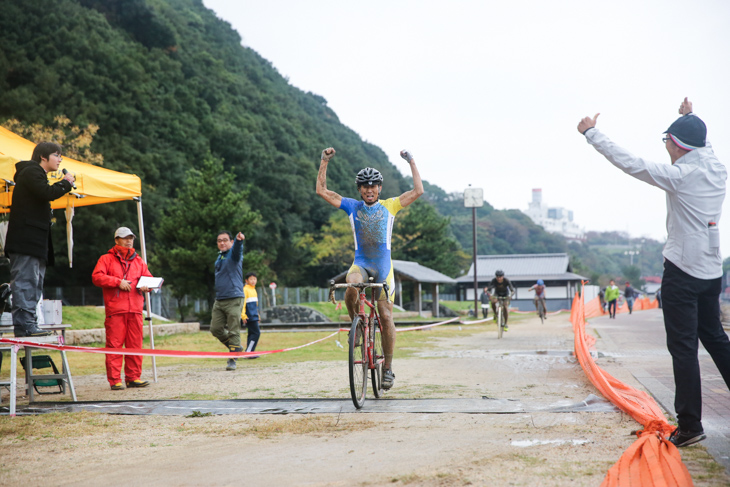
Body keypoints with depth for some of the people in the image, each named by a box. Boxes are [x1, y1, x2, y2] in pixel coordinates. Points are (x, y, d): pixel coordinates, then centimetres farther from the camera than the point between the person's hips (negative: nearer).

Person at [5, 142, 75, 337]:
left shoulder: (37, 174, 26)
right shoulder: (31, 171, -6)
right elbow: (47, 193, -21)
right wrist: (66, 183, -7)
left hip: (35, 241, 11)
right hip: (25, 239, -11)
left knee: (34, 283, 10)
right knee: (25, 281, -12)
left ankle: (29, 325, 11)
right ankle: (24, 325, -14)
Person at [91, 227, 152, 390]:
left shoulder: (138, 261, 21)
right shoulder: (107, 259, 7)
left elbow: (149, 278, 22)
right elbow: (96, 277, -5)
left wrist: (146, 286, -1)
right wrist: (118, 282, -12)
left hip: (135, 309, 4)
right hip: (115, 309, -4)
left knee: (135, 344, 3)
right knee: (114, 344, -6)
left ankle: (133, 377, 10)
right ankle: (115, 380, -3)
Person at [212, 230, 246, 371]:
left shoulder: (233, 254, -5)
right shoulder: (219, 258, 17)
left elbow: (237, 249, -29)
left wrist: (239, 240, -52)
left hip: (234, 300, -7)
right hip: (219, 300, 7)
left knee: (233, 331, -6)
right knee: (216, 329, 5)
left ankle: (232, 360, -1)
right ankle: (236, 348, 23)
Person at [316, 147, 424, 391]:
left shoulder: (389, 206, 3)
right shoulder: (352, 206, 3)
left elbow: (418, 191, -3)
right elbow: (321, 191, 0)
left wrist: (412, 162, -5)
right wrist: (324, 162, -6)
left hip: (383, 266, 0)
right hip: (361, 263, 0)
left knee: (386, 317, -2)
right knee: (351, 286, -35)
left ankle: (388, 368, 9)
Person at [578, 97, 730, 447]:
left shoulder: (680, 176, -17)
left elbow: (629, 163, -18)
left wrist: (591, 133, -9)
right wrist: (691, 117, 44)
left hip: (682, 272, -7)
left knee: (683, 346, -4)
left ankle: (690, 425, -2)